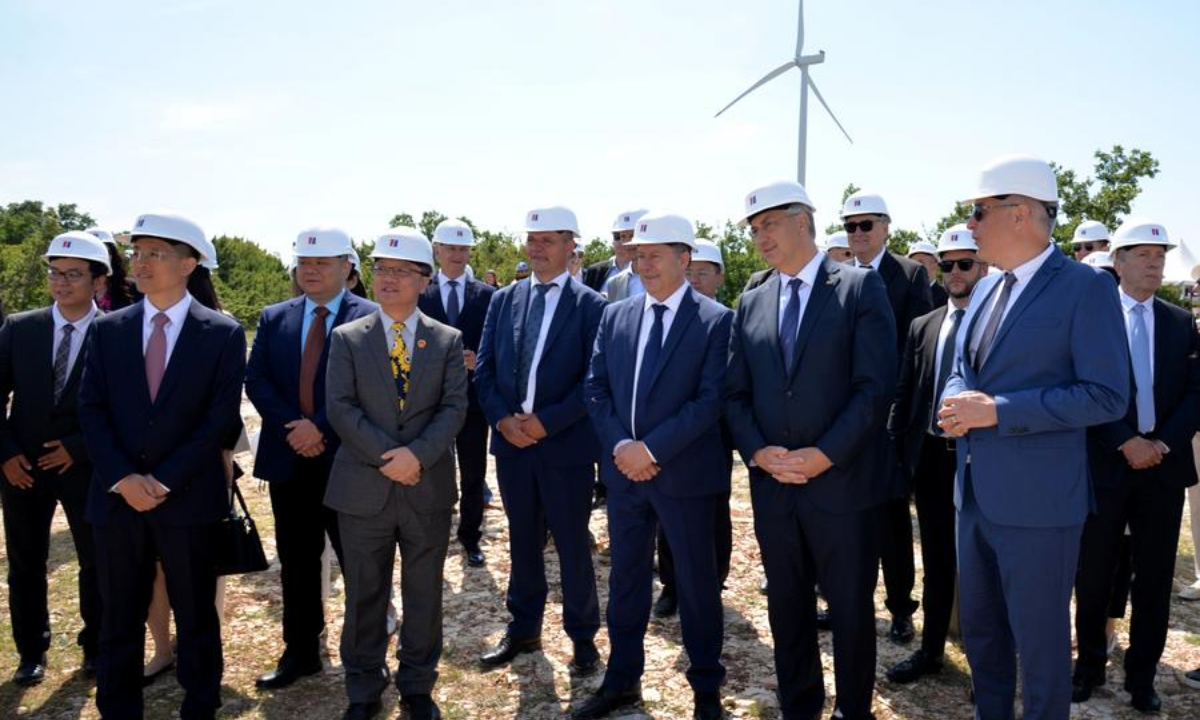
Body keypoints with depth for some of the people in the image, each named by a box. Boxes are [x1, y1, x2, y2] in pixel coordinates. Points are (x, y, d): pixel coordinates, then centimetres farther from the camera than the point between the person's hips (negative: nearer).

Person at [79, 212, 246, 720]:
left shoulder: (223, 334, -3)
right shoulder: (108, 329, 7)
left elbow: (222, 418, -8)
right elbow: (91, 410, 2)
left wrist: (164, 480, -13)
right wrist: (122, 478, -10)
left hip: (188, 500, -3)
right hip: (116, 497, 3)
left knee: (196, 618, 10)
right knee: (119, 619, 13)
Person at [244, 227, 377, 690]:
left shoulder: (372, 318, -6)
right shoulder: (274, 318, 10)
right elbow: (256, 380, 2)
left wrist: (322, 429, -18)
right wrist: (293, 427, -12)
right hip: (288, 460, 5)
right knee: (296, 563, 14)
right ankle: (300, 653, 29)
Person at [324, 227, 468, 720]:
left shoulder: (448, 341, 4)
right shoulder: (347, 338, 2)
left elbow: (455, 407, -4)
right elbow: (340, 408, -7)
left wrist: (417, 453, -18)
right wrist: (387, 456, -16)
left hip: (429, 487, 1)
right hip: (363, 488, 0)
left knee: (424, 593, 12)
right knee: (364, 594, 11)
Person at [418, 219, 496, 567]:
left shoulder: (488, 295, 2)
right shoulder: (419, 293, 0)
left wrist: (477, 360, -17)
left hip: (472, 397, 1)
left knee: (474, 474, 11)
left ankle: (470, 538, 27)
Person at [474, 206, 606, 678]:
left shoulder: (591, 305, -5)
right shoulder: (503, 300, 9)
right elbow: (484, 368, 7)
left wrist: (548, 421, -16)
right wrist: (502, 418, -8)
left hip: (565, 444, -4)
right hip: (511, 440, 4)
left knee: (572, 544, 7)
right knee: (522, 541, 16)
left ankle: (582, 636, 24)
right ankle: (523, 629, 32)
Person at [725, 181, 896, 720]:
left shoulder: (860, 287, -4)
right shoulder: (750, 304, 10)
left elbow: (876, 385, -12)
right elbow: (735, 393, 8)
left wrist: (823, 455, -17)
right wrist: (759, 452, -8)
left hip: (842, 483, -4)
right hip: (772, 486, 4)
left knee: (851, 609, 11)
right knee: (787, 610, 16)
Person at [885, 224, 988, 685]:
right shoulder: (922, 327, 9)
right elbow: (903, 394, 10)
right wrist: (895, 450, 4)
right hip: (930, 458, 4)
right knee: (936, 562, 16)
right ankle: (931, 650, 29)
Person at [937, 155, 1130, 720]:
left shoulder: (1086, 287, -12)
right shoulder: (986, 289, 12)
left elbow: (1107, 396, -17)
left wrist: (996, 410, -21)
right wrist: (957, 401, -5)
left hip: (1037, 500, -7)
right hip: (975, 492, 8)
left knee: (1040, 641, 8)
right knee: (978, 628, 20)